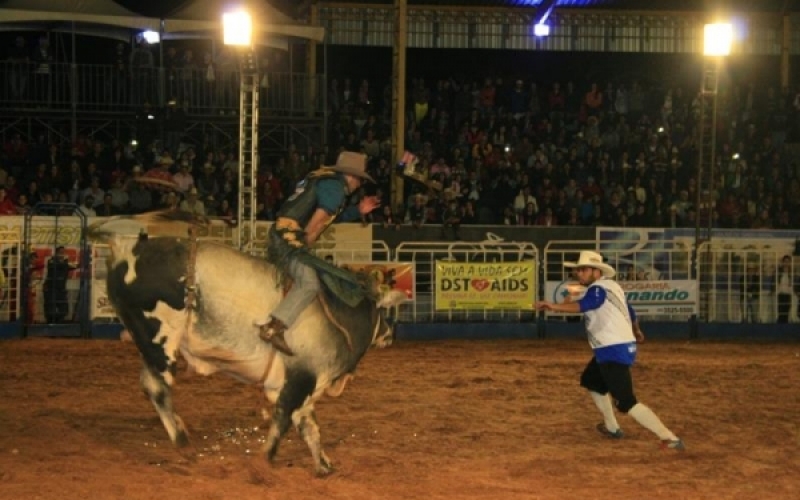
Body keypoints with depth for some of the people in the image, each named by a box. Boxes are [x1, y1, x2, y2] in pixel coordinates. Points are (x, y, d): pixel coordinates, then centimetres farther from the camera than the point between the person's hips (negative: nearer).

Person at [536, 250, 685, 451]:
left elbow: (585, 305, -37)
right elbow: (629, 309, 31)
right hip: (619, 348, 11)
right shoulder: (611, 286, 16)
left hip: (614, 351, -11)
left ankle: (669, 438, -24)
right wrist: (636, 330, 51)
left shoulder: (599, 289, -14)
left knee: (627, 402, -17)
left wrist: (556, 307, -50)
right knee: (590, 380, 30)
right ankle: (612, 427, 38)